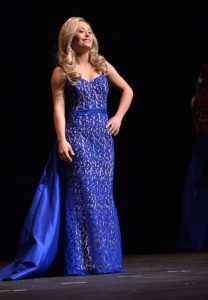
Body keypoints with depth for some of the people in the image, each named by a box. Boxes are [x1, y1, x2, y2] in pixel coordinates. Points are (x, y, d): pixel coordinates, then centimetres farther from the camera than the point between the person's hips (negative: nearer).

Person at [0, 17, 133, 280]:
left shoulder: (103, 66, 11)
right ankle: (84, 260, -5)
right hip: (77, 137, -4)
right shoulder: (62, 72, 0)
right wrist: (62, 140, -15)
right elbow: (59, 107, -5)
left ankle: (103, 258, 8)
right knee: (84, 196, -8)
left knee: (103, 196, 3)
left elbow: (127, 90, 21)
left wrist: (118, 117, 8)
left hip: (103, 137, 4)